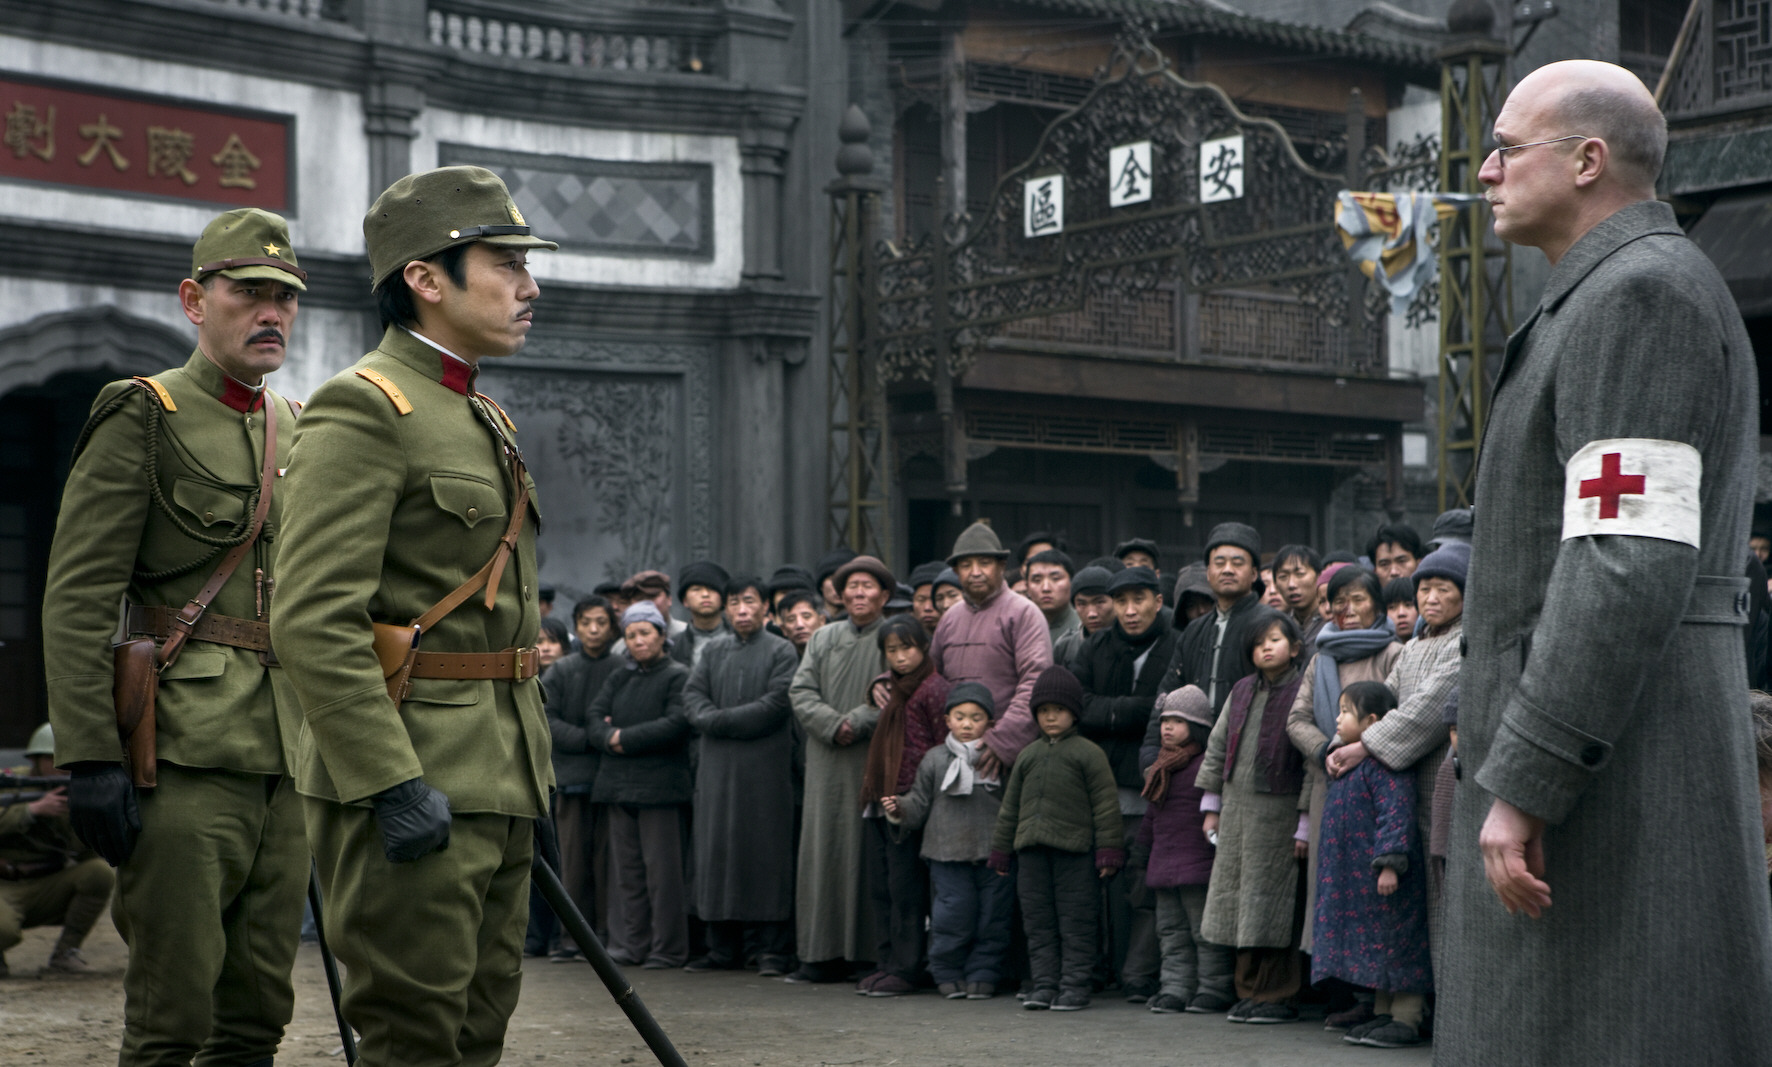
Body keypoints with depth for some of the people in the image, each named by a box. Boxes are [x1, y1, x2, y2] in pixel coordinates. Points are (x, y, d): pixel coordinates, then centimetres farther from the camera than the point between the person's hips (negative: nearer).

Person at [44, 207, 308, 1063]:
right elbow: (77, 600, -10)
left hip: (290, 762, 7)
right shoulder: (142, 417, -4)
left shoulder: (302, 431, 17)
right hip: (186, 762, -6)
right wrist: (91, 758, -17)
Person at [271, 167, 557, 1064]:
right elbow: (314, 622, -21)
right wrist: (392, 782, -24)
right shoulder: (363, 409, -12)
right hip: (410, 778, -9)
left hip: (496, 782, 9)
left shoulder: (484, 419, 19)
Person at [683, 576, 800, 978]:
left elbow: (776, 704, -10)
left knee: (766, 853, -5)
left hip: (765, 768, -5)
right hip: (716, 767, 5)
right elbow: (692, 695, 8)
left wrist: (721, 719, -10)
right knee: (717, 852, 4)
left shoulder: (782, 651, 1)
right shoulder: (714, 652, 17)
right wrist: (711, 720, -12)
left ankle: (772, 948, -2)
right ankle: (723, 946, 10)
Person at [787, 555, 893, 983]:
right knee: (824, 849, 2)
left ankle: (873, 953, 0)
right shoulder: (823, 639, 16)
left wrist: (857, 723, -15)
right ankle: (826, 953, 6)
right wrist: (834, 725, -8)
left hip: (875, 758, -4)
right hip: (827, 762, 4)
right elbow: (801, 692, 7)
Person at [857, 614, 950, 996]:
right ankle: (886, 963, 16)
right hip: (881, 800, 8)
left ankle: (905, 970, 0)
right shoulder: (891, 687, 15)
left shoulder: (934, 689, -10)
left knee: (905, 887, -5)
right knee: (880, 887, 10)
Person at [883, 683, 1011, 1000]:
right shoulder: (935, 760, 8)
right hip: (949, 854, 0)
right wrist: (899, 808, -6)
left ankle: (983, 973, 15)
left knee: (992, 915, 3)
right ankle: (948, 973, 11)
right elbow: (920, 802, 9)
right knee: (953, 912, -3)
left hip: (993, 855, 0)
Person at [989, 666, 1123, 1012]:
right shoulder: (1029, 756, 15)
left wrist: (1108, 850, -7)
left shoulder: (1088, 753, 0)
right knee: (1038, 920, 7)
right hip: (1032, 849, 5)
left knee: (1075, 920, -1)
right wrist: (1000, 849, 17)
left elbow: (1106, 804, -2)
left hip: (1075, 850, -5)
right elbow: (1010, 805, 20)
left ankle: (1074, 985, 5)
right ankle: (1044, 984, 13)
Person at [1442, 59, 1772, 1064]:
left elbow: (1631, 566, -21)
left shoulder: (1642, 292, -10)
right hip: (1606, 758, 10)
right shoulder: (1625, 298, 23)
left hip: (1609, 778, -10)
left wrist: (1522, 783, -22)